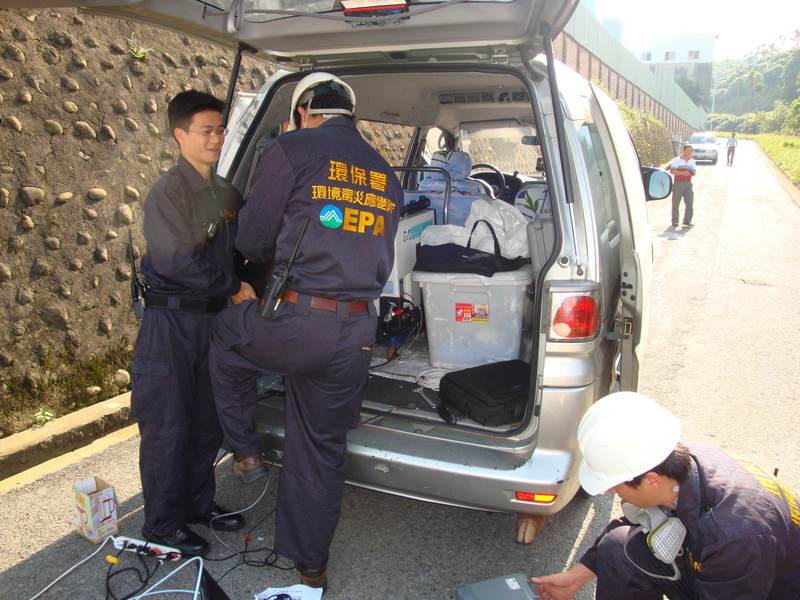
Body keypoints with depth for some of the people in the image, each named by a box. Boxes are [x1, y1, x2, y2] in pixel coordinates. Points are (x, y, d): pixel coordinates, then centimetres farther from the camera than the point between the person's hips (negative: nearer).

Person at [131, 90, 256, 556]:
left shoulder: (228, 194, 11)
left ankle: (199, 503, 32)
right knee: (168, 426, 2)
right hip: (172, 321, -6)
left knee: (208, 422, 15)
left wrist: (239, 286, 1)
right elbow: (177, 260, -20)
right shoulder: (167, 192, -11)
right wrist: (234, 287, -12)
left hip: (214, 317, 7)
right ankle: (163, 524, 17)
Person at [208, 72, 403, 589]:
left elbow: (252, 240, 2)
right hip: (356, 334, 5)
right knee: (322, 449, 20)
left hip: (293, 323, -5)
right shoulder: (386, 176, 16)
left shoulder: (291, 150, -3)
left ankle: (246, 452, 33)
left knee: (227, 336, 29)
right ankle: (311, 564, 35)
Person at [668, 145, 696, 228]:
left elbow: (694, 172, 15)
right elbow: (672, 171, -11)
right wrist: (682, 173, -22)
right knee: (676, 203, 3)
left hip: (688, 184, 4)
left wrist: (691, 173, -9)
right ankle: (675, 221, 15)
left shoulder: (692, 161, 12)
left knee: (690, 203, -3)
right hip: (678, 183, -4)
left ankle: (687, 221, 2)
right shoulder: (676, 160, -3)